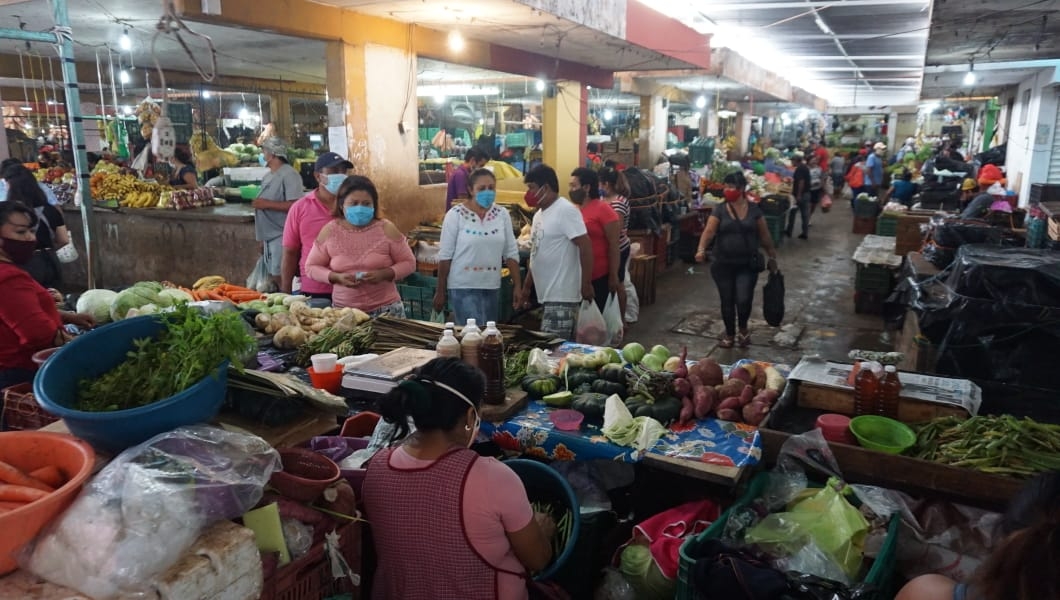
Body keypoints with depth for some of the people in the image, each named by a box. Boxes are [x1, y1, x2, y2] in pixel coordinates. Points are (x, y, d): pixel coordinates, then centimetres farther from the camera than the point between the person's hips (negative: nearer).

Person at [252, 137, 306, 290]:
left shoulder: (289, 175, -12)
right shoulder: (268, 176, 16)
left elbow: (294, 206, -21)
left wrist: (266, 204, -16)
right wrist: (262, 238, 20)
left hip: (281, 236, -9)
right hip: (269, 236, 9)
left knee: (280, 277, -10)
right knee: (273, 276, 12)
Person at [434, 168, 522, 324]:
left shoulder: (502, 214, 2)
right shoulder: (455, 214, -8)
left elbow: (511, 253, 6)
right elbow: (445, 255, -6)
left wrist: (517, 285, 1)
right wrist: (440, 291, -5)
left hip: (492, 287, 5)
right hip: (463, 287, -4)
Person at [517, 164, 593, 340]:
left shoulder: (566, 210, -14)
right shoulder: (539, 214, 15)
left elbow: (585, 246, -17)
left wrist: (586, 284, -18)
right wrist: (527, 287, 21)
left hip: (562, 297, -9)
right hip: (546, 295, 9)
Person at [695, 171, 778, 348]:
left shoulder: (754, 210, 1)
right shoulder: (720, 211, -1)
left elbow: (764, 235, 8)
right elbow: (709, 231, -14)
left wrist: (772, 257, 11)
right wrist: (701, 249, -31)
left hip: (747, 264, -1)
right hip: (723, 264, 1)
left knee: (744, 299, -12)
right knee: (727, 301, 8)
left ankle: (743, 329, 19)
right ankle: (729, 334, 29)